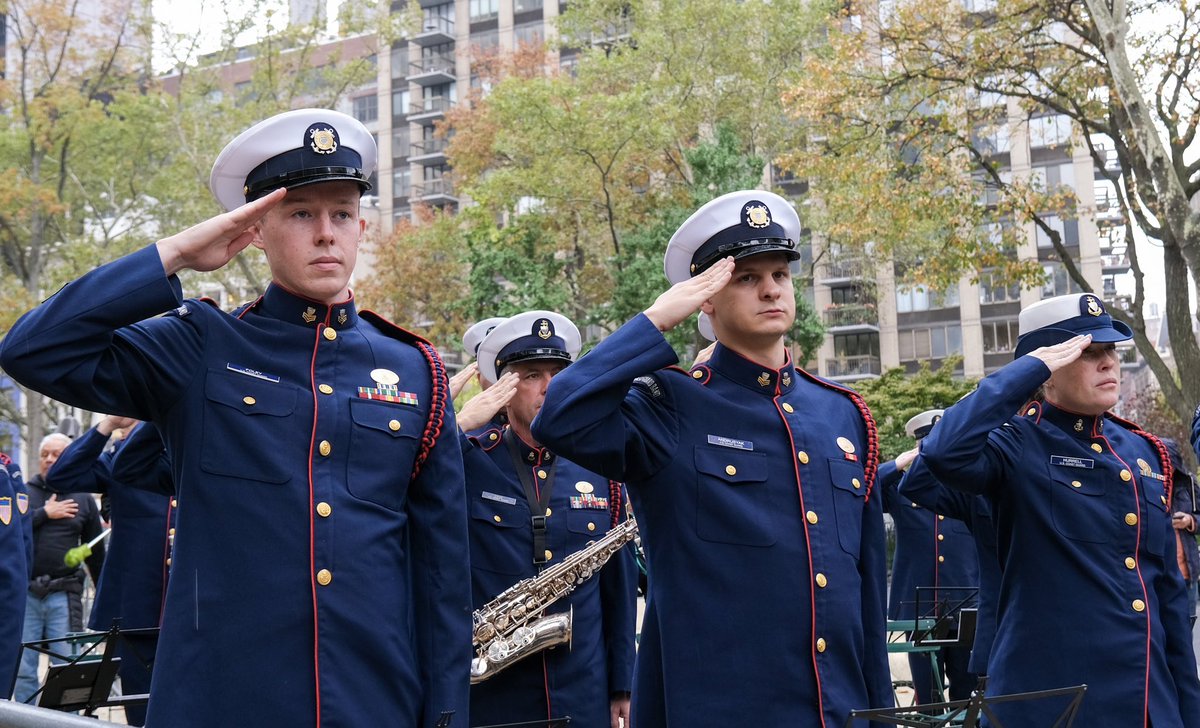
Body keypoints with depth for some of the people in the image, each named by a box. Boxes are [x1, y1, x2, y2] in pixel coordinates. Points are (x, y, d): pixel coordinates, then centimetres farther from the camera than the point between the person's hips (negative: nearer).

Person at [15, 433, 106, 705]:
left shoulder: (83, 499, 11)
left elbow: (96, 552, 15)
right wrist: (44, 514, -8)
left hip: (64, 594, 0)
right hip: (25, 593, 0)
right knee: (23, 669, 1)